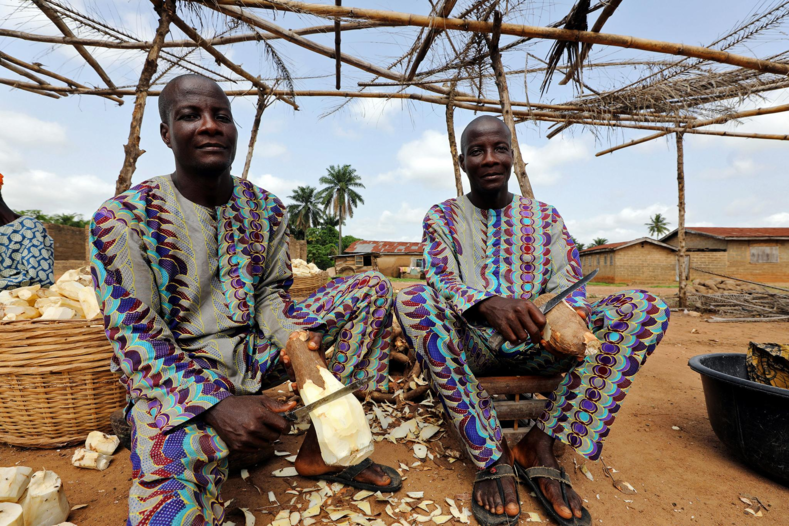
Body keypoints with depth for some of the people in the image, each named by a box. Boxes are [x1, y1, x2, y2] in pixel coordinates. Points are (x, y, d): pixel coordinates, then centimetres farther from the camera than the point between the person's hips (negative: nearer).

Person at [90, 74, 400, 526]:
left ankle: (321, 450, -5)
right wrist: (218, 405, -25)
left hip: (257, 353, 6)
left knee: (373, 288, -5)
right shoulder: (122, 218, -8)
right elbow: (134, 334, -12)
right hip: (175, 380, -5)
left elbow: (272, 292, 8)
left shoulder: (266, 209, 4)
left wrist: (294, 338, -15)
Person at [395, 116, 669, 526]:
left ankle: (540, 443, -19)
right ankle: (492, 459, -25)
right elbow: (441, 280, -11)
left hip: (537, 346, 3)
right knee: (412, 300, -33)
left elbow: (568, 280, 1)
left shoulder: (545, 216, 13)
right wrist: (487, 304, -34)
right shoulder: (442, 217, 6)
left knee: (645, 308, -16)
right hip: (471, 346, -2)